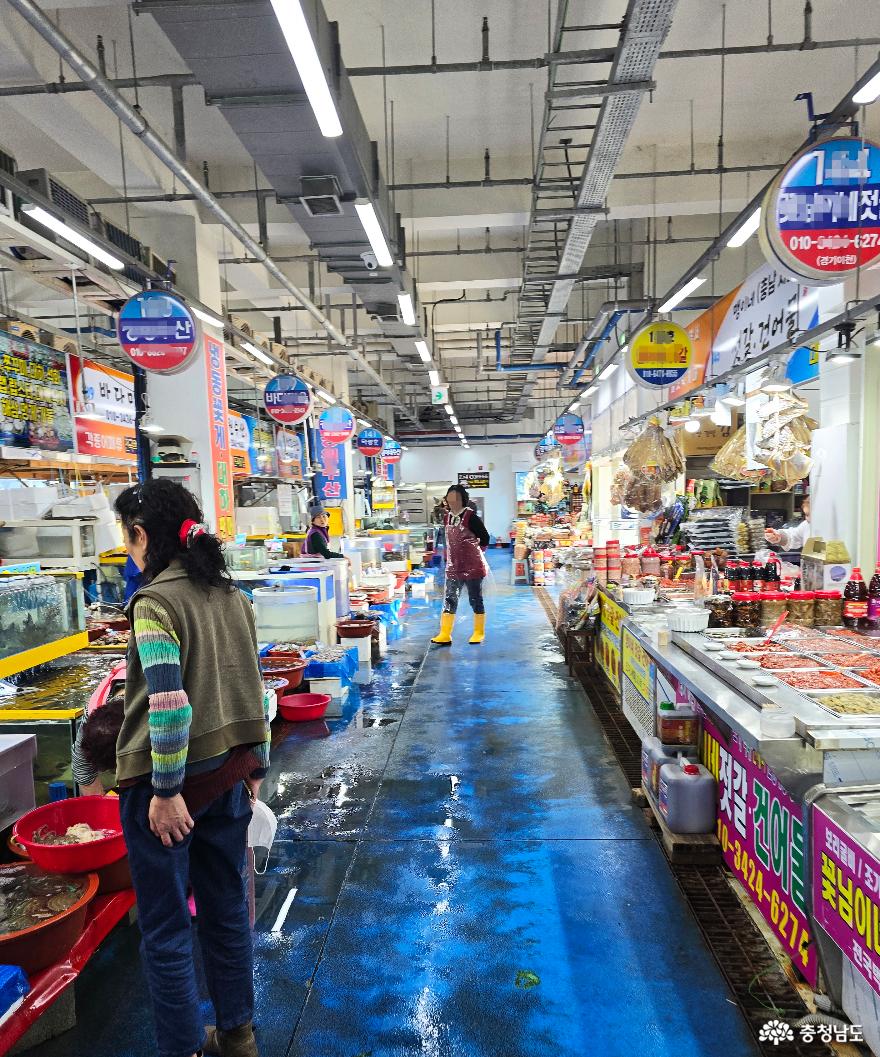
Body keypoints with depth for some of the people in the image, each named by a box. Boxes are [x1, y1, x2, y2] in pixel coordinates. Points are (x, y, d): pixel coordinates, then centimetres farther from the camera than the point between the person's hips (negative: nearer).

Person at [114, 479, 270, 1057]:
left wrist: (166, 791, -15)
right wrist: (255, 764, 15)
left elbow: (170, 703, -23)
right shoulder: (231, 595, 3)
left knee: (166, 928, 12)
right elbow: (252, 686, 8)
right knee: (227, 908, 21)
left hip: (167, 785, -7)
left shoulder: (154, 603, -17)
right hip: (229, 773, 7)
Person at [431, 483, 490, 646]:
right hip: (453, 567, 6)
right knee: (449, 600, 3)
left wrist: (473, 552, 1)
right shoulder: (448, 517, 7)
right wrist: (453, 556, 13)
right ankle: (445, 634, 5)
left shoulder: (471, 516, -12)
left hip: (472, 567, -6)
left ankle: (479, 632, 19)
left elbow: (485, 539, -8)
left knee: (475, 600, 6)